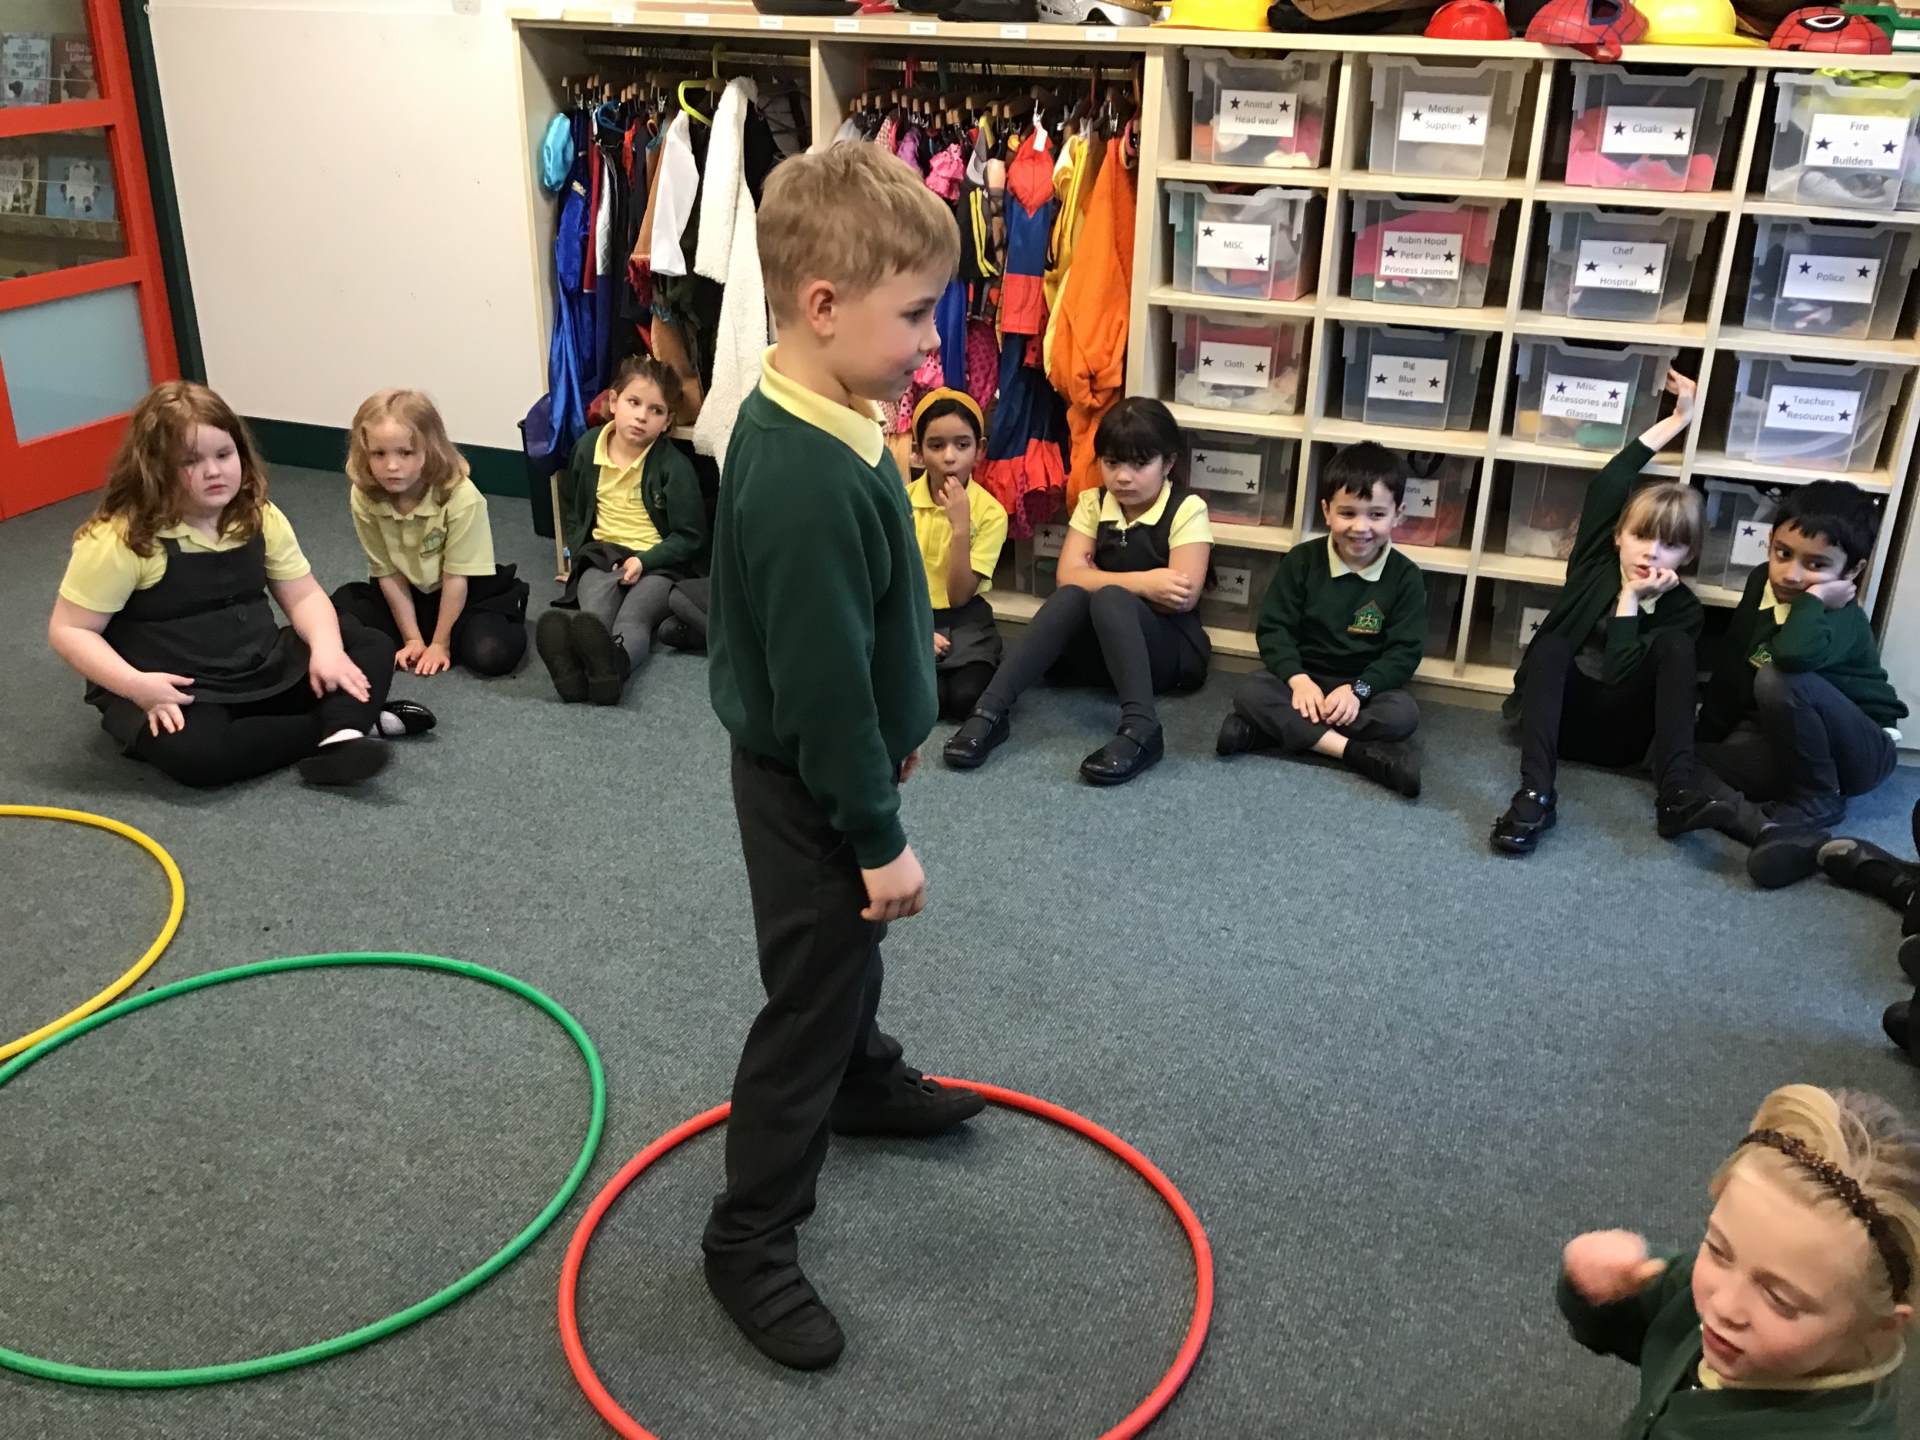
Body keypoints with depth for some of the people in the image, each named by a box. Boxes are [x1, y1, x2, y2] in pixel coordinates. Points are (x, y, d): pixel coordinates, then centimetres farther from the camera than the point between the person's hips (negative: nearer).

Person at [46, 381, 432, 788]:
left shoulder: (259, 517, -1)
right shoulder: (118, 540, -17)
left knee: (373, 648, -3)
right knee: (193, 750, -38)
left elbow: (303, 595, 3)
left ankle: (338, 738, -31)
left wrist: (326, 647, -18)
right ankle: (346, 721, -21)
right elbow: (69, 630, -13)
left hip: (262, 670, 6)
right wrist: (136, 685, -28)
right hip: (177, 692, -5)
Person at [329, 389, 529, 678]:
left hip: (467, 593, -3)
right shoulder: (363, 497, -18)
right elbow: (388, 574, -9)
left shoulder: (460, 496, -28)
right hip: (406, 595, 3)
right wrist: (412, 639, -10)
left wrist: (440, 644, -15)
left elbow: (456, 578, -20)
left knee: (490, 653, -29)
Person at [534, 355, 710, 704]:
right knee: (594, 613, -33)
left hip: (659, 563, -3)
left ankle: (612, 663, -70)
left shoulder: (674, 466, -9)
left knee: (631, 620, -35)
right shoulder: (587, 448, 6)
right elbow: (571, 508, 24)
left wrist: (645, 561, -19)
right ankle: (572, 663, -67)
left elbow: (690, 536, -6)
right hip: (602, 556, 3)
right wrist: (578, 551, 11)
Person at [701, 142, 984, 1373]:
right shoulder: (809, 484, -34)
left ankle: (867, 1081, 56)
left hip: (826, 765, 10)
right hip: (810, 788, -10)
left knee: (850, 952, 31)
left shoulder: (814, 420, -2)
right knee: (810, 997, 5)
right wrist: (880, 838, -19)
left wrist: (894, 729, 21)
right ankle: (750, 1237, 21)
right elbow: (820, 684, -29)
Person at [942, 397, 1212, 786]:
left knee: (1108, 598, -33)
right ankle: (990, 711, -39)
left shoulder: (1187, 510, -8)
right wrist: (1143, 582, -22)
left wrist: (1106, 581, -16)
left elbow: (1184, 597, -18)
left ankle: (1141, 728, -46)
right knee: (1072, 597, -30)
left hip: (1171, 649, -3)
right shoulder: (1092, 503, 4)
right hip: (1100, 648, 3)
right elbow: (1069, 577, -10)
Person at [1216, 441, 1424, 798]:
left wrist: (1358, 689, -25)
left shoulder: (1405, 577, -5)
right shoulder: (1302, 560, -4)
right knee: (1249, 692, -29)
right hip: (1304, 676, 0)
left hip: (1367, 683, 0)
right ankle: (1358, 752, -37)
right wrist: (1297, 679, -24)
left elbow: (1405, 650, -8)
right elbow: (1272, 627, -7)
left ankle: (1273, 729, -32)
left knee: (1403, 714, -31)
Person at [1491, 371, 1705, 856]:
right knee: (1552, 646, -30)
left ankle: (1675, 793, -35)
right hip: (1562, 717, 1)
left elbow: (1621, 677, -17)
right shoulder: (1596, 561, 2)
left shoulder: (1683, 608, -3)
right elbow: (1608, 484, -12)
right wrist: (1677, 420, -7)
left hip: (1621, 733, -1)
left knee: (1673, 645, -23)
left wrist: (1630, 598, -15)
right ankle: (1536, 794, -46)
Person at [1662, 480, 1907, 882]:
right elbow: (1731, 668, 8)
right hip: (1785, 744, 6)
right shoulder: (1761, 582, -3)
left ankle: (1816, 803, -16)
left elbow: (1793, 655, -49)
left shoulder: (1841, 620, -23)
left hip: (1860, 750, -6)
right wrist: (1706, 735, 11)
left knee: (1779, 680, -35)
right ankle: (1767, 826, -35)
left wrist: (1814, 600, -33)